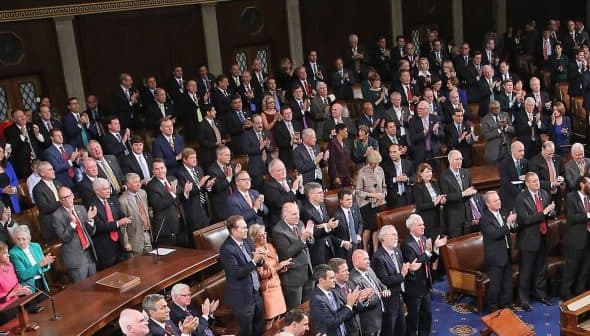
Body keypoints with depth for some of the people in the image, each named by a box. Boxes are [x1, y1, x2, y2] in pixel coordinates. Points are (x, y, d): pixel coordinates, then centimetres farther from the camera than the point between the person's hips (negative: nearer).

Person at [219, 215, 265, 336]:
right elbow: (237, 273, -23)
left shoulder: (247, 241, 2)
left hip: (256, 292, 7)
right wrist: (254, 260, -28)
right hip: (243, 297, -7)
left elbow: (257, 263, 10)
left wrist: (259, 258, -12)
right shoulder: (227, 249, -21)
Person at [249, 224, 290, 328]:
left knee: (278, 316, 11)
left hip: (276, 285, 7)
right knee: (269, 320, -2)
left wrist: (283, 266, -4)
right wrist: (278, 267, -19)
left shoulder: (269, 246, 7)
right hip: (266, 288, -7)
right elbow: (261, 274, -18)